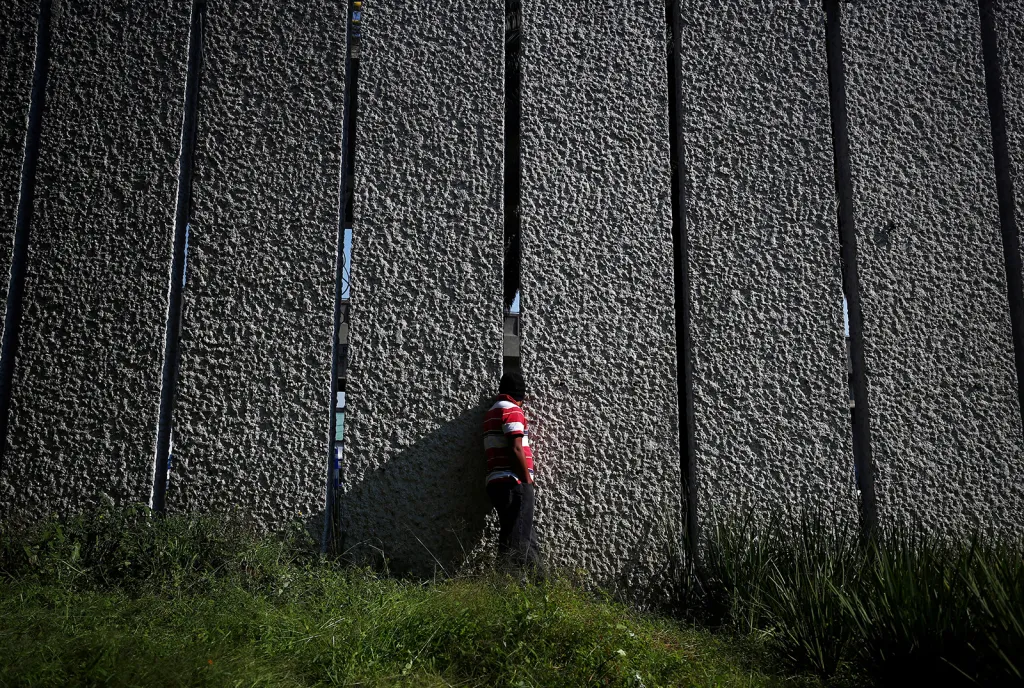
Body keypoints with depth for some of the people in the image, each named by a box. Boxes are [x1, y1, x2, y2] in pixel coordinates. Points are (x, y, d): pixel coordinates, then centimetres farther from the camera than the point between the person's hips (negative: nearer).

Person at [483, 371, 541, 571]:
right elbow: (516, 449, -15)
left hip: (498, 483, 9)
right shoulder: (512, 410, -8)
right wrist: (528, 481, -11)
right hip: (513, 484, -9)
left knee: (526, 540, 12)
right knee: (519, 541, -10)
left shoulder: (493, 412, 22)